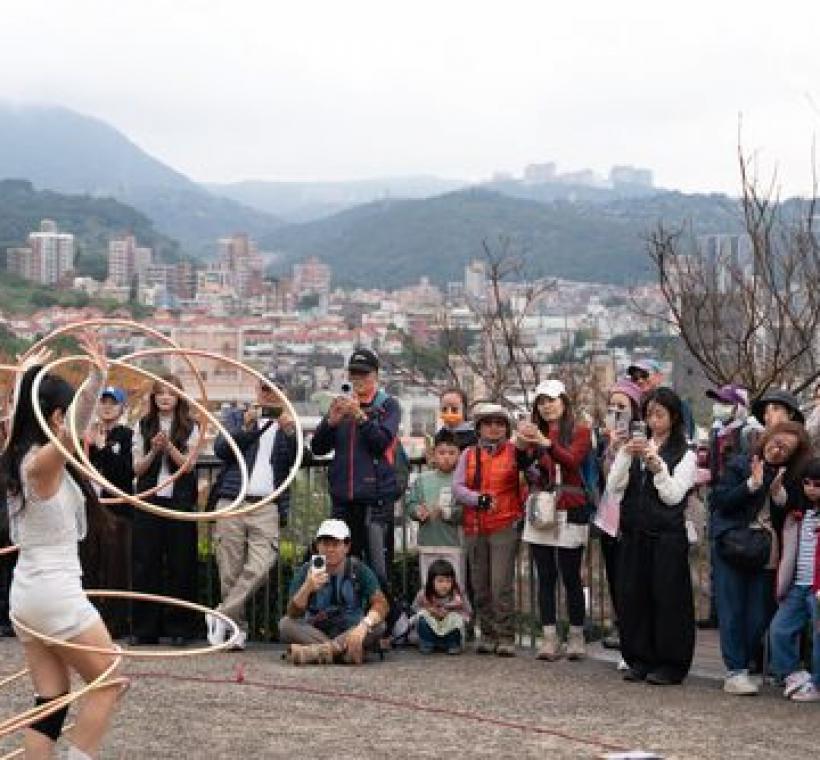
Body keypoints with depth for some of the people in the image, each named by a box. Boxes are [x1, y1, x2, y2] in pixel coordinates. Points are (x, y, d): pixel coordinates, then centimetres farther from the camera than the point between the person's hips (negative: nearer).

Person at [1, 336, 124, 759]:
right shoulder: (44, 460, -16)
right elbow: (75, 427, -38)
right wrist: (97, 379, -51)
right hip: (56, 592, -9)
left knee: (52, 698, 9)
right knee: (108, 683, 4)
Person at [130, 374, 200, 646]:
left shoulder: (189, 428, 5)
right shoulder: (143, 426, 10)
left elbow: (188, 465, -3)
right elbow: (137, 468, 6)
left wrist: (169, 446, -16)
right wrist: (154, 451, -11)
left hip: (179, 501, -1)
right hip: (149, 501, 1)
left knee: (179, 565, 0)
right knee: (145, 563, 0)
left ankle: (179, 627, 7)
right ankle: (144, 628, 6)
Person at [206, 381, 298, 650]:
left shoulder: (290, 426, 18)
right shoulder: (238, 418, 18)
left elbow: (295, 461, 1)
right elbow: (220, 449, 3)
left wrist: (289, 433, -15)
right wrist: (245, 427, -10)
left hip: (267, 508, 0)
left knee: (259, 567, -17)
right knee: (230, 572, -3)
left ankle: (221, 616, -7)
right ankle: (238, 628, 7)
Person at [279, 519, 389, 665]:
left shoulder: (358, 570, -5)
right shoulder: (307, 571, -5)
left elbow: (381, 604, -15)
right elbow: (293, 614, -14)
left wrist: (363, 626, -35)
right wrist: (307, 588, -33)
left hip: (350, 632, 0)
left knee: (377, 626, -28)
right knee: (286, 624, -25)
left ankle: (315, 651, -36)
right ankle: (349, 652, -33)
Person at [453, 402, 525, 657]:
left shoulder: (515, 452, 3)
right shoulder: (469, 454, 12)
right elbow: (457, 487, 2)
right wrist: (479, 499, -13)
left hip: (505, 527, -4)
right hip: (474, 529, 4)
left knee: (501, 585, -11)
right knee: (480, 586, 8)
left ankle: (505, 637, -5)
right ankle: (487, 634, 18)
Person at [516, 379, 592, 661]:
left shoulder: (580, 432, 2)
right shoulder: (535, 432, 12)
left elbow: (572, 460, -15)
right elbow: (523, 466, -1)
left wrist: (546, 442, -29)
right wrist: (521, 444, -21)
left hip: (569, 513, -4)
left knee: (571, 577, -2)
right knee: (545, 577, 3)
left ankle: (576, 637, 6)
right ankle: (550, 638, 6)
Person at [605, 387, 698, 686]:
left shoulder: (685, 455, 1)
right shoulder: (637, 447, 10)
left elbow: (673, 496, -9)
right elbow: (613, 487, 1)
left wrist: (656, 463, -16)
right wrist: (625, 454, -8)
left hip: (667, 536, -4)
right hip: (634, 534, 4)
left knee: (667, 599, -2)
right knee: (633, 596, 5)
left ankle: (670, 664, 7)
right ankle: (641, 660, 15)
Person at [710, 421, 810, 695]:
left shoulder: (790, 477, 8)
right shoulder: (740, 465, -1)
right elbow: (720, 502, -10)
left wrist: (779, 495, -14)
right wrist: (752, 485, -18)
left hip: (766, 556, 3)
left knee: (759, 616, 2)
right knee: (733, 611, -4)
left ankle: (741, 667, 13)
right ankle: (735, 672, -2)